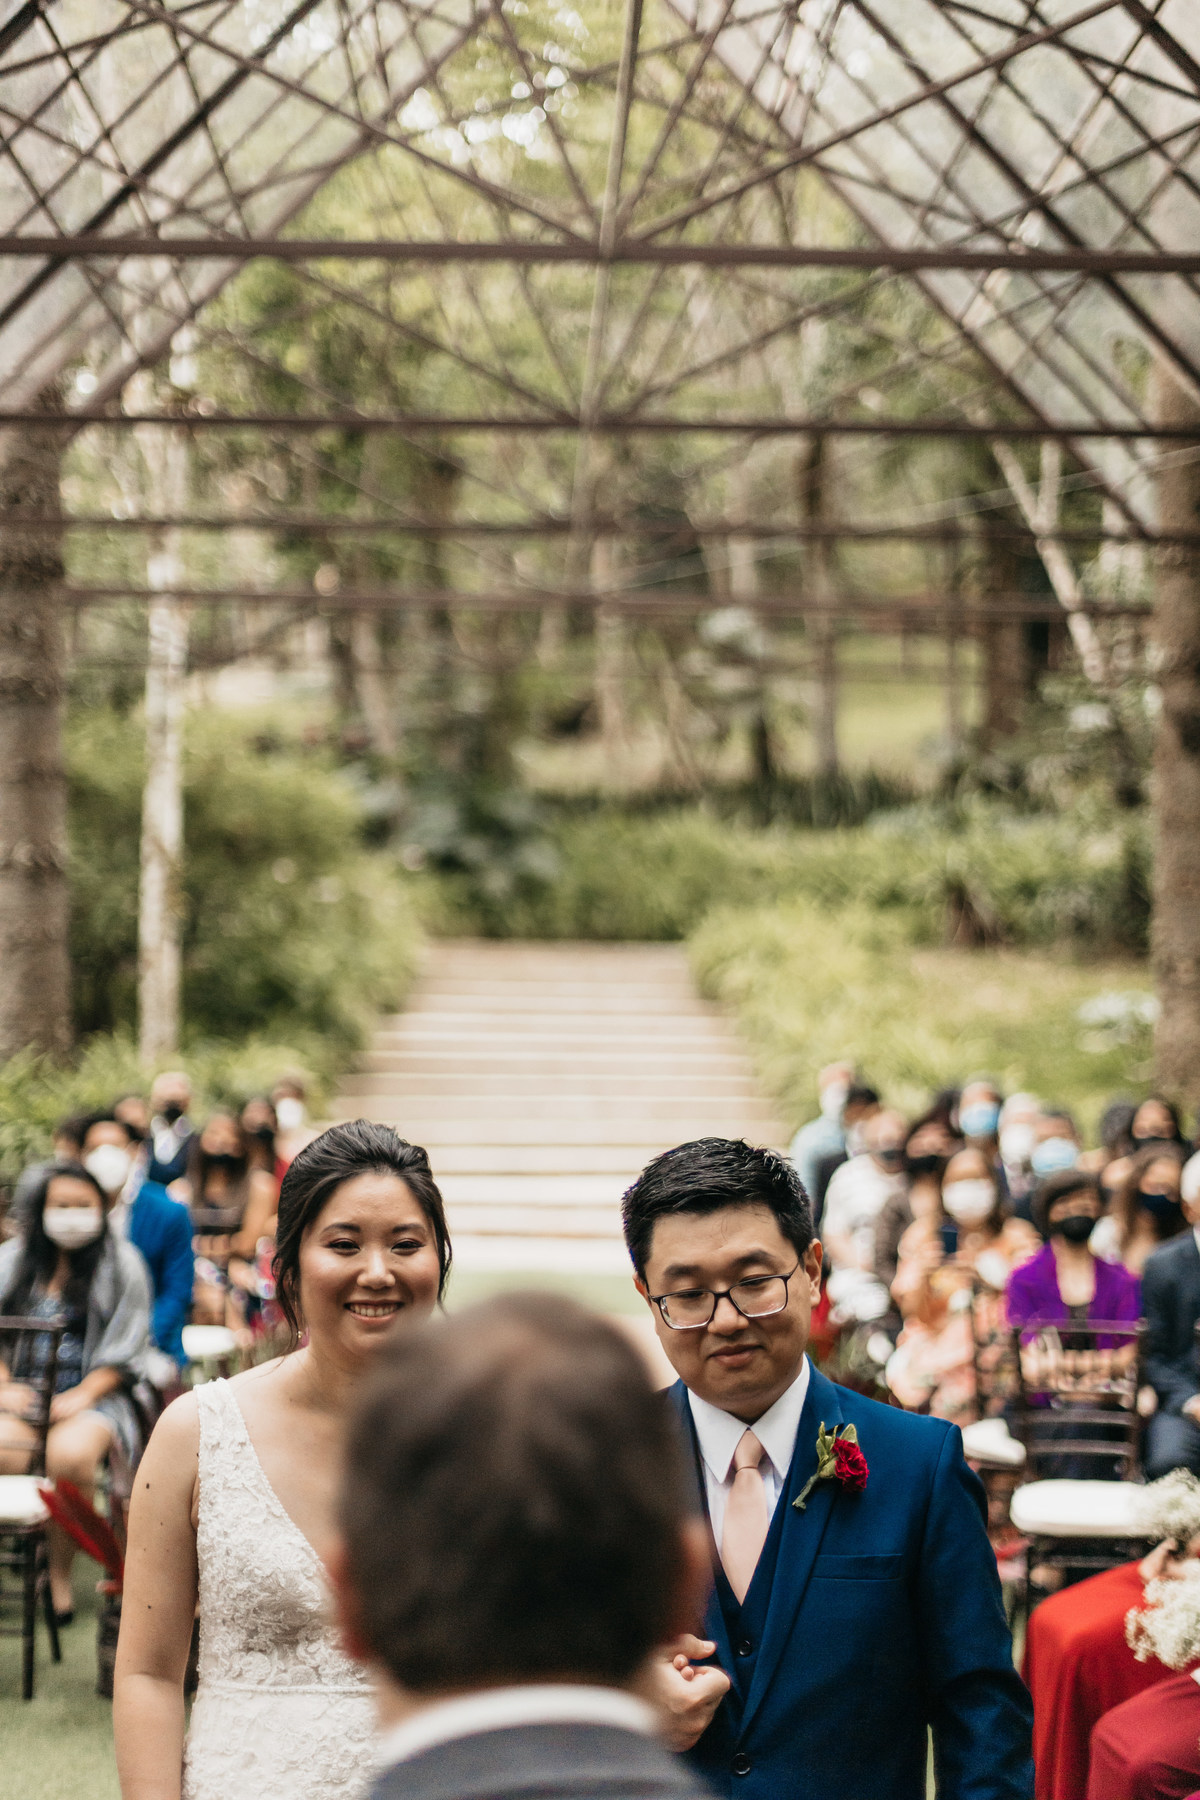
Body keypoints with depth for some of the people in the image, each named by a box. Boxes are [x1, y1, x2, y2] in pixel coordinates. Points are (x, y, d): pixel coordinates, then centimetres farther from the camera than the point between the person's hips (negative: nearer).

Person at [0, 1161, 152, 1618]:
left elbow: (123, 1354, 1)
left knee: (70, 1453, -34)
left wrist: (79, 1398, -12)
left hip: (95, 1394, -2)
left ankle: (59, 1575, -18)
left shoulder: (121, 1264, 6)